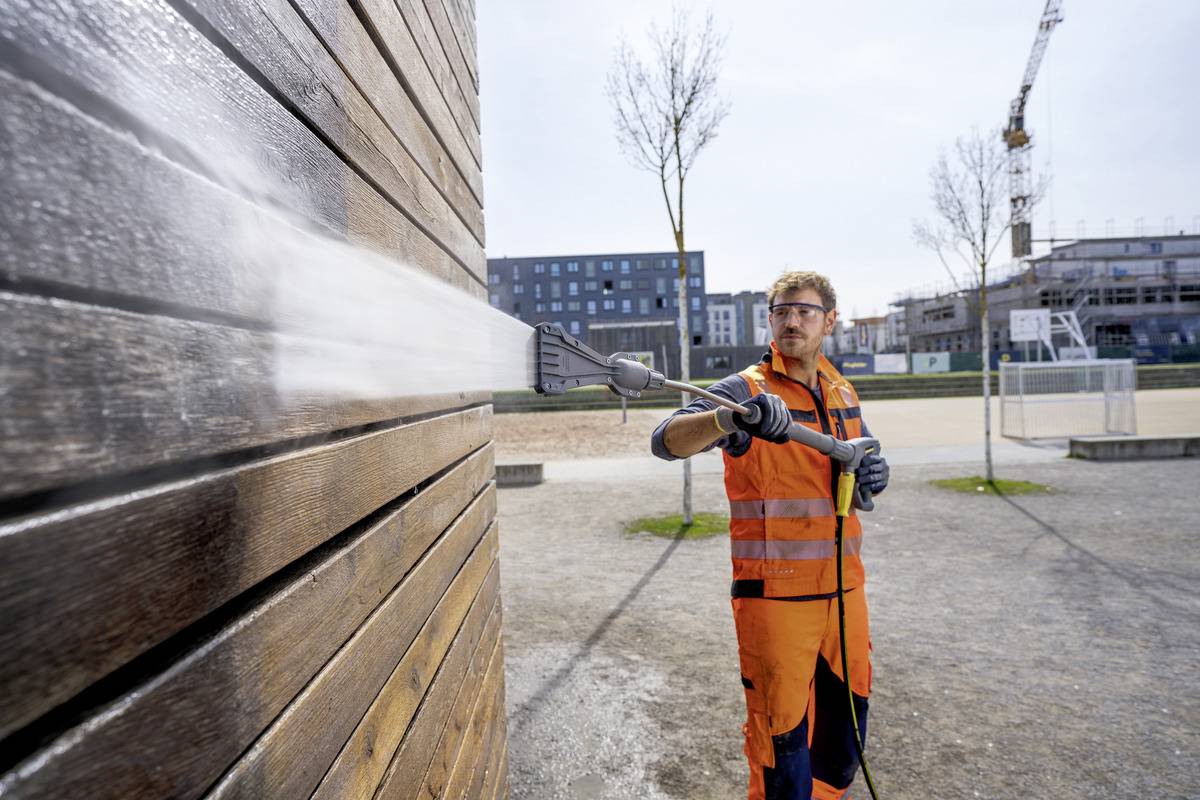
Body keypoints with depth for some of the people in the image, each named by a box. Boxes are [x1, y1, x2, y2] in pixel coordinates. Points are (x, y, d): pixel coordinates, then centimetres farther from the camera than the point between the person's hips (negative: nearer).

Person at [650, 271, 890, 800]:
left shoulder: (843, 393, 10)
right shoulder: (748, 389, -10)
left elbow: (865, 462, 22)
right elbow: (666, 442, -24)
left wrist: (873, 472, -2)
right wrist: (730, 418, -43)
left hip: (844, 587, 7)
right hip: (776, 593, -6)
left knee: (845, 720, 22)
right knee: (781, 733, 5)